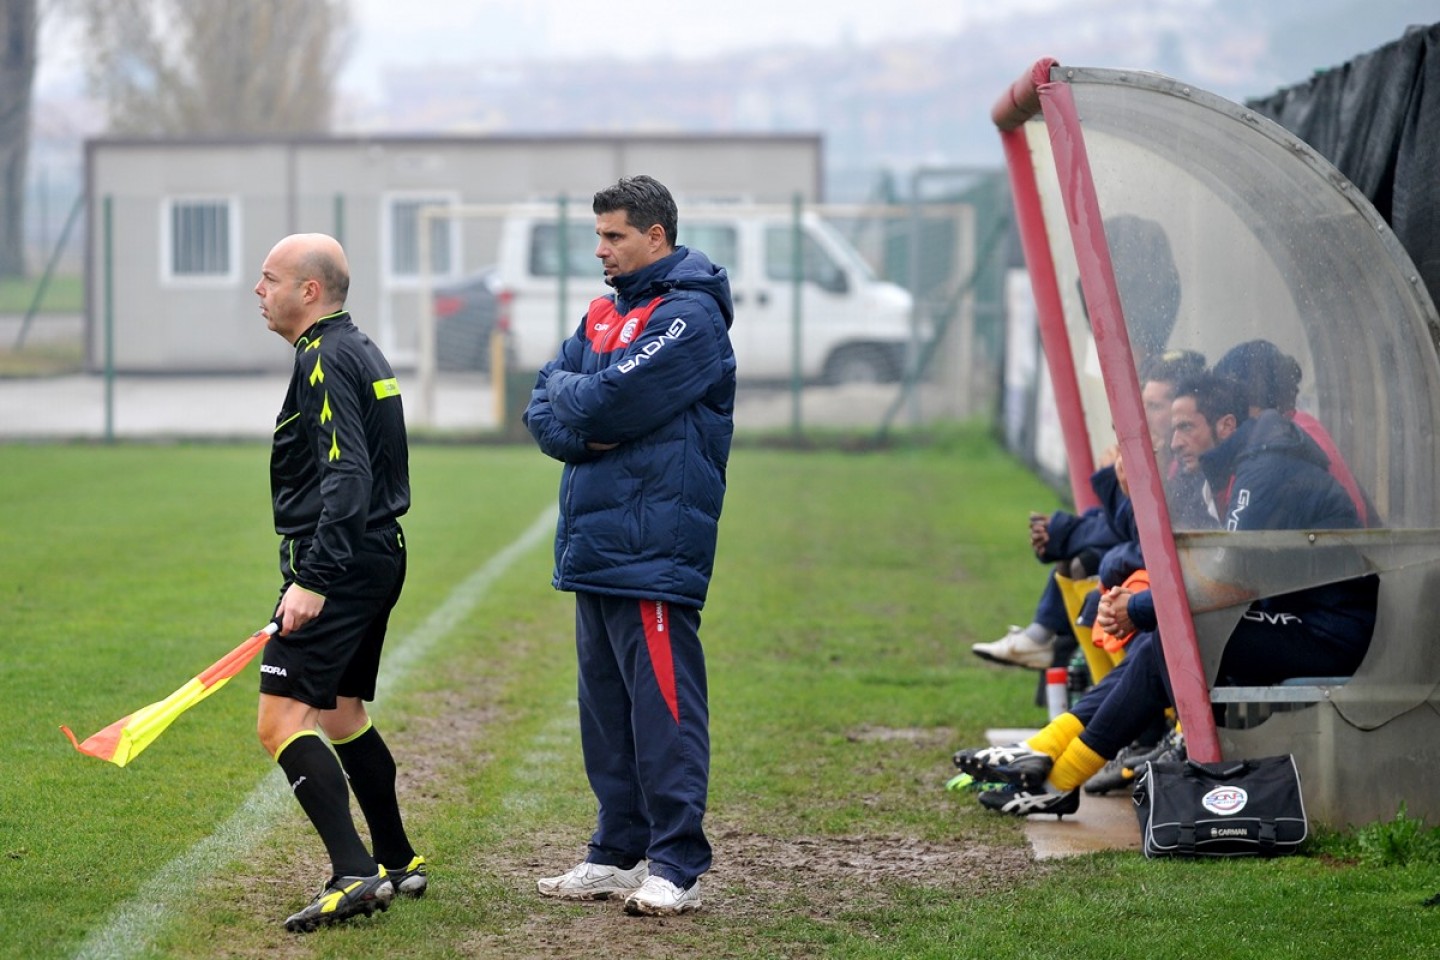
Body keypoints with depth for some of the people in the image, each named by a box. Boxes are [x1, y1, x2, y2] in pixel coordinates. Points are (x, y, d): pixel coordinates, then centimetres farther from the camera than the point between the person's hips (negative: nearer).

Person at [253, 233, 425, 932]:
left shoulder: (325, 361, -14)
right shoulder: (360, 352, 17)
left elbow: (345, 477, -24)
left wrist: (313, 580, -27)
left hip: (339, 563, -11)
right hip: (378, 557, 11)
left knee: (282, 722, -15)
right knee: (342, 713, 22)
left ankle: (356, 875, -22)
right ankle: (399, 863, 29)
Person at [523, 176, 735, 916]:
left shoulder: (688, 319, -9)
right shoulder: (604, 314, 18)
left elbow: (608, 403, -18)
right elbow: (544, 410, 12)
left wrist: (566, 391, 2)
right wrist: (582, 433, -9)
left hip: (654, 544, -9)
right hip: (596, 545, 9)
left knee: (662, 709, -8)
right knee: (606, 708, 12)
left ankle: (677, 866, -6)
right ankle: (619, 854, 20)